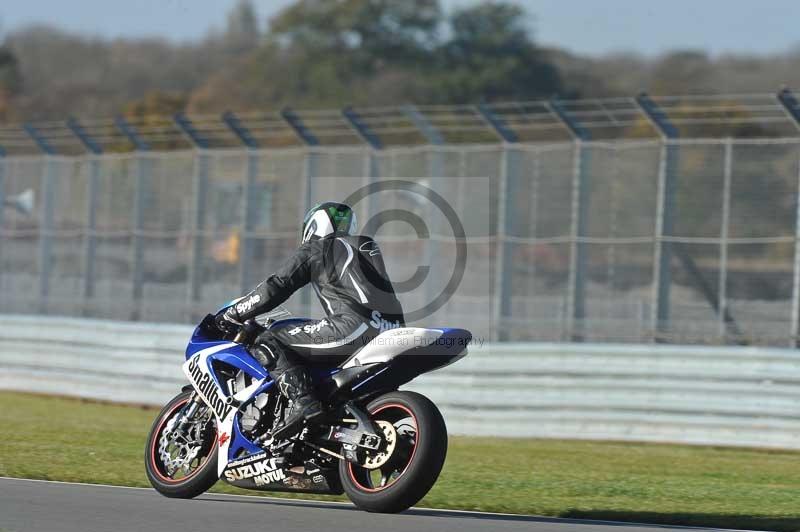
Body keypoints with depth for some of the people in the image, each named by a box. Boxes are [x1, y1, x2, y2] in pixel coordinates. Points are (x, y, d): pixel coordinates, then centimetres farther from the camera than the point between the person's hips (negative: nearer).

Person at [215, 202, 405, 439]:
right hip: (391, 334, 8)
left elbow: (275, 288, 3)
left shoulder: (313, 250, 9)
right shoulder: (366, 246, 30)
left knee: (269, 344, -5)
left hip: (355, 326, -8)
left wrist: (231, 315, 12)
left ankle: (303, 402, -26)